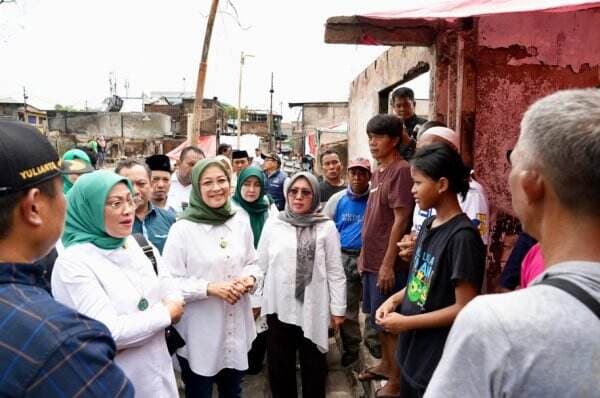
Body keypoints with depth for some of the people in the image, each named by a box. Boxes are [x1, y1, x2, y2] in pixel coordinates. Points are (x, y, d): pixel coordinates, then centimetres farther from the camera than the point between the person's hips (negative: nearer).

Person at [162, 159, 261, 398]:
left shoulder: (240, 224, 1)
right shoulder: (182, 229, -14)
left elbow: (252, 263, 11)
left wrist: (250, 278, -11)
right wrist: (210, 288, -24)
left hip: (236, 329, 4)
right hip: (199, 335, -4)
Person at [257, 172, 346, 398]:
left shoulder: (326, 227, -3)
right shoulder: (273, 224, 1)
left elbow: (335, 271, -2)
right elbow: (260, 266, 6)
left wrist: (338, 308, -3)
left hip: (313, 309, -1)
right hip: (278, 307, 2)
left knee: (313, 366, 12)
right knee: (279, 366, 13)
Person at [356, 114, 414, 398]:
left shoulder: (401, 170, -15)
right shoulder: (378, 172, 11)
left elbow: (401, 220, -19)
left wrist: (388, 263, -20)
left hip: (388, 261, -9)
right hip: (372, 258, 9)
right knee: (377, 318, 20)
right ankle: (385, 364, 38)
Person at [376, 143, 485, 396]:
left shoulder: (462, 236, -22)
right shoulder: (429, 225, 3)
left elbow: (464, 308, -22)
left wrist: (406, 322, -19)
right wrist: (394, 299, -1)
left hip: (439, 363, -8)